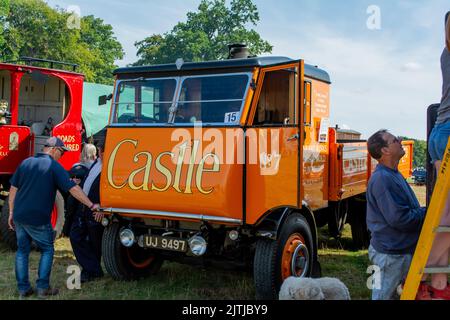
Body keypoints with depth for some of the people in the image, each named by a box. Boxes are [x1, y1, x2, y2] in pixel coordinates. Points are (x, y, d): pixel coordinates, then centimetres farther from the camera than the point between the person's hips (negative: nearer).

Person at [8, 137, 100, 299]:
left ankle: (23, 288, 18)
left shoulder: (26, 162, 9)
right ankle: (43, 288, 9)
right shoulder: (54, 166, -8)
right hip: (38, 219, -5)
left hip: (19, 216, 6)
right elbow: (73, 189, -13)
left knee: (22, 251, 16)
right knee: (47, 250, 11)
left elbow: (13, 188, 11)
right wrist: (92, 205, -10)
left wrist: (11, 213, 17)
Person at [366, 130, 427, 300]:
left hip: (402, 249, 10)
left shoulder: (393, 175, 11)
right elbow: (399, 218, -26)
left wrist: (423, 211, 4)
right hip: (391, 254, -10)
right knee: (385, 295, 3)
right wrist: (428, 213, -14)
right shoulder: (382, 179, -22)